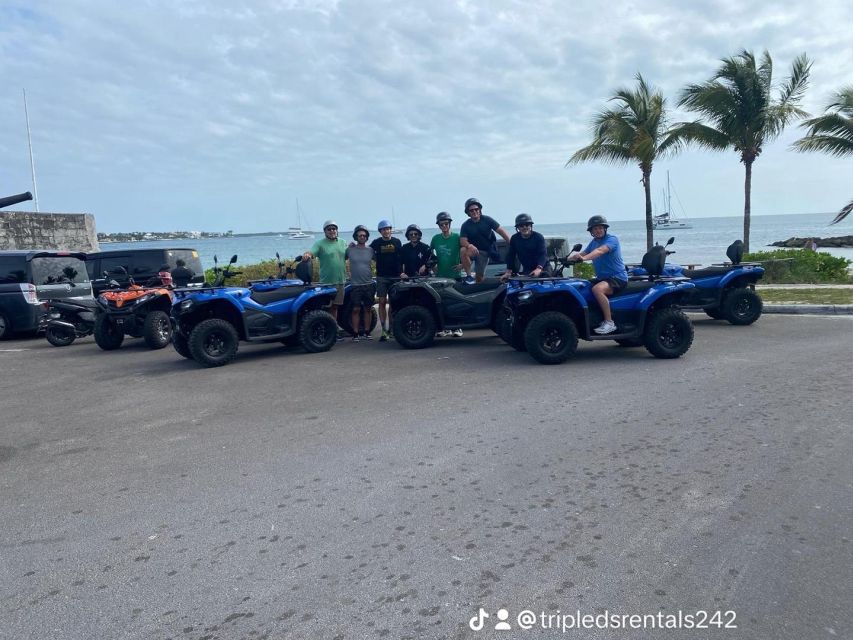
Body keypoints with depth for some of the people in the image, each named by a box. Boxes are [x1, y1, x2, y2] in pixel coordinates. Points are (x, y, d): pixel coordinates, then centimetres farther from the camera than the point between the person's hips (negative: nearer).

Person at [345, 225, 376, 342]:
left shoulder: (370, 250, 5)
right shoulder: (350, 249, 0)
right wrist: (348, 273, 1)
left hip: (369, 284, 2)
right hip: (355, 285, -2)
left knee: (367, 309, 8)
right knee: (356, 309, -1)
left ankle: (366, 333, 16)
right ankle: (355, 334, 5)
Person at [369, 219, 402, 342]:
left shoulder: (397, 242, 5)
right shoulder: (376, 243, 3)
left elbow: (401, 258, 9)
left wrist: (401, 272, 4)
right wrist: (378, 260, 0)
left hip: (395, 276, 1)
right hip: (381, 277, -1)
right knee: (382, 302, -4)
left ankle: (391, 328, 14)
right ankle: (384, 330, -3)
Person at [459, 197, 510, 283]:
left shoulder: (487, 220, -7)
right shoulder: (466, 225, -5)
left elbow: (501, 231, -10)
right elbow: (462, 240, -15)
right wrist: (469, 245, -39)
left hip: (484, 252, 0)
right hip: (473, 250, 0)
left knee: (480, 275, -1)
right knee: (463, 250, -32)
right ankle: (469, 276, -23)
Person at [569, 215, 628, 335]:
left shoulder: (612, 239, -11)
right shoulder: (593, 241, 15)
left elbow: (600, 251, -30)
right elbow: (583, 253, 8)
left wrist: (584, 258, -45)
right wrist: (570, 257, -13)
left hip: (617, 277, -9)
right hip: (601, 278, 9)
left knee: (597, 289, -35)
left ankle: (609, 322, -29)